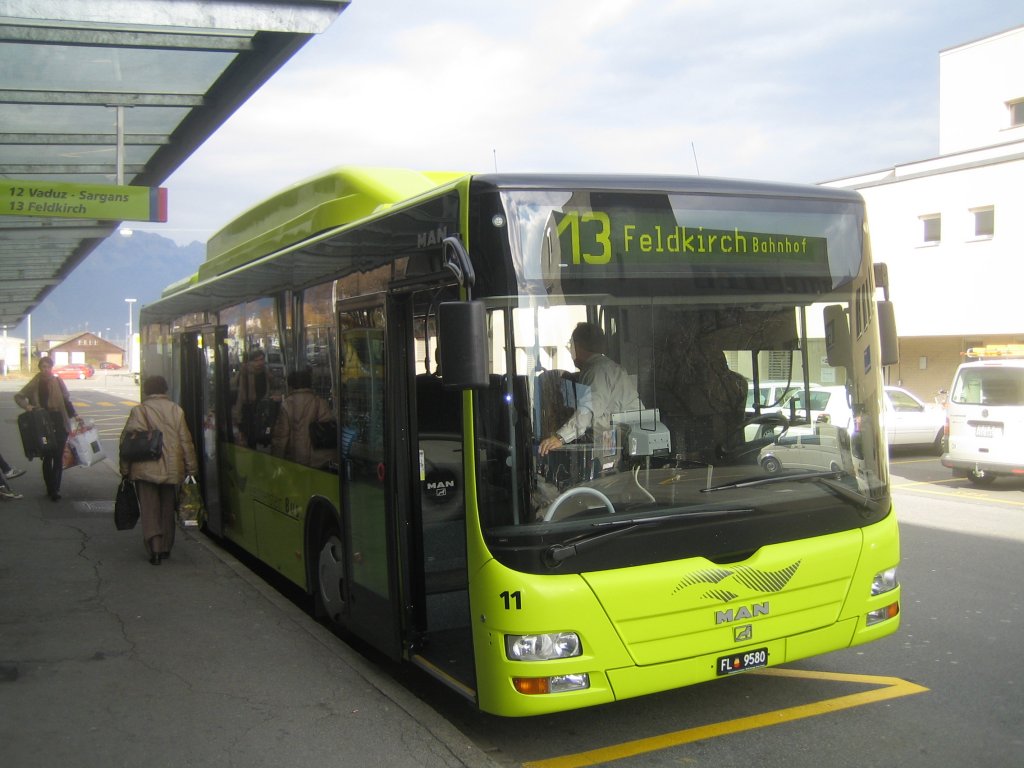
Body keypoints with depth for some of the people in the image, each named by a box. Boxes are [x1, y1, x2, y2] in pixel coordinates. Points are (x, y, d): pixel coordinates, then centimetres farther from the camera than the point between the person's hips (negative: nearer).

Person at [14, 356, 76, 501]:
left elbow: (66, 400, 9)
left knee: (58, 457, 0)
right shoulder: (35, 383, 3)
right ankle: (52, 489, 11)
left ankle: (54, 489, 8)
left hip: (59, 424, 0)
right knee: (47, 458, 2)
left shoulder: (57, 382, 3)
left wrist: (73, 415, 2)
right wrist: (26, 405, -8)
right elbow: (19, 396, 10)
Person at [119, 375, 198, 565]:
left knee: (149, 510, 2)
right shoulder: (176, 410, 2)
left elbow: (128, 441, -6)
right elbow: (185, 440, 3)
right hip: (171, 469, 3)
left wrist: (124, 469, 2)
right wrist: (191, 467, 10)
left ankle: (154, 549, -10)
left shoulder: (139, 410, -5)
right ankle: (166, 548, 22)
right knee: (168, 509, 16)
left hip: (145, 469, -3)